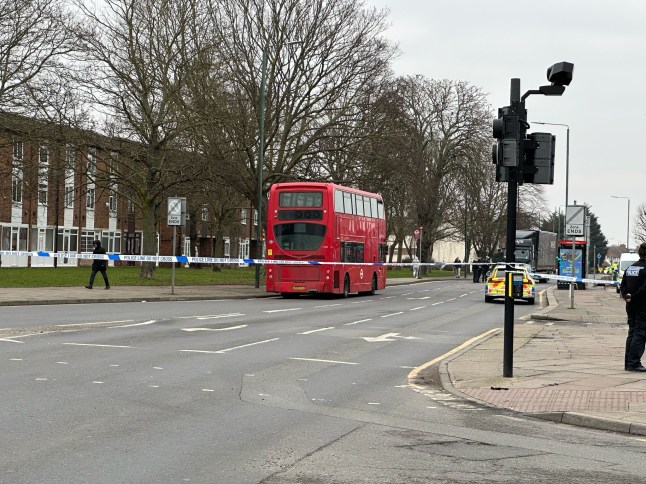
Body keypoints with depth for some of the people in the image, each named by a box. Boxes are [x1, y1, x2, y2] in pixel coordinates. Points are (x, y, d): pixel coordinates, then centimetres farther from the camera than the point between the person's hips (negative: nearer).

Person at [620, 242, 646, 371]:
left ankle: (628, 363, 15)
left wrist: (626, 296, -1)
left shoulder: (630, 268, 10)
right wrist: (634, 297, -14)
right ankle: (634, 363, -7)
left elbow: (622, 286, 10)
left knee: (632, 333, 14)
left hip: (631, 307, 7)